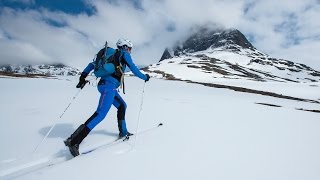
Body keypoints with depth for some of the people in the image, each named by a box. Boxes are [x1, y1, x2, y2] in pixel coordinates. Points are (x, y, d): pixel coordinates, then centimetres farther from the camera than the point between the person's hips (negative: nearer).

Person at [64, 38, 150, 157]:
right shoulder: (124, 54, 5)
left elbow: (92, 64, 21)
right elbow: (134, 69, 0)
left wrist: (83, 76, 20)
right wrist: (145, 77, 15)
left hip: (104, 84, 10)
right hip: (109, 85, -10)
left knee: (122, 106, 20)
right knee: (101, 113, -17)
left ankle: (123, 132, 25)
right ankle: (73, 141, -20)